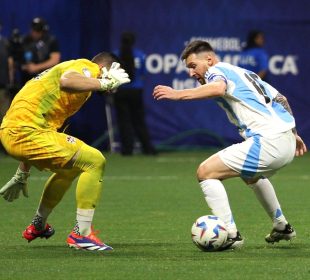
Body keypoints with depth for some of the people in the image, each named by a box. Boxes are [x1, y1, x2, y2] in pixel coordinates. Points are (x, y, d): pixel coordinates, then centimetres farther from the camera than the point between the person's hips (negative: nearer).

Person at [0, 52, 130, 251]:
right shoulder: (87, 67, -3)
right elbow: (66, 81, -30)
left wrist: (22, 175, 36)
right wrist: (104, 83, -22)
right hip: (26, 132, -11)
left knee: (71, 167, 32)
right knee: (95, 161, -13)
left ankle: (38, 226, 45)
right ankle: (81, 234, -12)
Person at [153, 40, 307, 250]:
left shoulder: (217, 70, -1)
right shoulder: (244, 72, 26)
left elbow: (219, 87, -27)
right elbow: (280, 99, 29)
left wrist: (178, 94, -31)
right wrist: (292, 133, 34)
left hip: (267, 142, -10)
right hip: (288, 144, 10)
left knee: (206, 172, -8)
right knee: (251, 174, 39)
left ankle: (230, 235, -12)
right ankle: (282, 227, 48)